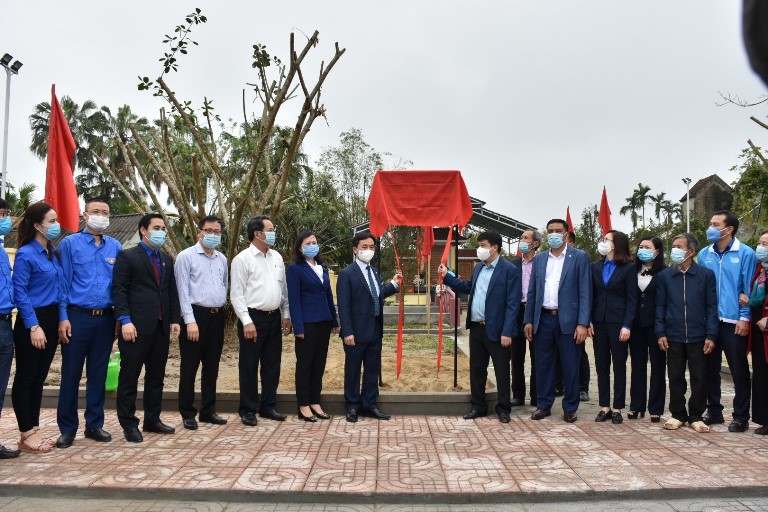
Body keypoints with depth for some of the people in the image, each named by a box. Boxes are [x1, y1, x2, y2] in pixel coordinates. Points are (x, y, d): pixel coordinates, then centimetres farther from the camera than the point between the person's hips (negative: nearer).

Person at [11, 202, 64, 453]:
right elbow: (19, 293, -14)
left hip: (51, 320, 7)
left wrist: (61, 319, 8)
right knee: (25, 378, 3)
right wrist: (33, 327, -18)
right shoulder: (25, 254, -11)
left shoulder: (53, 253, 11)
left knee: (39, 378, 13)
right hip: (31, 322, -7)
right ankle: (26, 435, 11)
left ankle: (34, 430, 22)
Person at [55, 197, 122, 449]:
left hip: (105, 318, 3)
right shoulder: (69, 244, -1)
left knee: (98, 374, 11)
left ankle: (94, 424, 22)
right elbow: (63, 283, -4)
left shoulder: (115, 247, 7)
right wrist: (63, 318, -10)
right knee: (71, 373, 4)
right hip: (77, 317, -3)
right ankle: (68, 428, 16)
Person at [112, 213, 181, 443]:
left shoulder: (167, 259, 17)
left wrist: (175, 319, 8)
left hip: (161, 327, 6)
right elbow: (119, 290, -9)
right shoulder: (127, 256, -3)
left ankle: (152, 420, 22)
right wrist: (125, 321, -17)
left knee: (156, 377, 12)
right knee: (129, 377, 3)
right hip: (137, 327, -6)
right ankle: (129, 424, 12)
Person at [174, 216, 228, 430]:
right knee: (189, 367, 3)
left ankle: (208, 411, 23)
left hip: (217, 316, 6)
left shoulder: (222, 259, 12)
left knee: (212, 366, 12)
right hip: (196, 315, -6)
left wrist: (221, 303, 12)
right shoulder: (186, 256, -6)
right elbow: (183, 291, -11)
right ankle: (188, 414, 13)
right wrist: (190, 321, -16)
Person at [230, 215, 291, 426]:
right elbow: (236, 294, -10)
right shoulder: (242, 259, -8)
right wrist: (247, 322, -15)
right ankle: (248, 410, 16)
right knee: (249, 366, 3)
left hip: (274, 318, 6)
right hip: (253, 317, -6)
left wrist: (286, 315, 11)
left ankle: (268, 406, 24)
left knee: (272, 366, 12)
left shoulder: (277, 257, 11)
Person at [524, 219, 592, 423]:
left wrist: (582, 323, -12)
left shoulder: (579, 257, 0)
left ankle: (570, 408, 18)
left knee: (570, 366, 4)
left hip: (568, 320, -3)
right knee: (543, 365, 9)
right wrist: (528, 320, 6)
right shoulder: (539, 259, 12)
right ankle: (543, 405, 21)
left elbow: (585, 292, -5)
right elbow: (532, 292, 12)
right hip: (543, 319, 3)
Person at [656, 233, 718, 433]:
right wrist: (660, 333, -1)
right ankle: (678, 415, 20)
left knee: (699, 378, 6)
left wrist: (711, 336, -6)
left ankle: (696, 416, 20)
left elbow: (712, 307, 0)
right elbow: (660, 306, 6)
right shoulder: (664, 275, 5)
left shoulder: (706, 274, 0)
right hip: (673, 337, 1)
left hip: (698, 337, -1)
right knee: (675, 378, 8)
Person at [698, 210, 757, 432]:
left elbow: (749, 288, -5)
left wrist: (745, 318, -10)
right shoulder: (704, 254, 7)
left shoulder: (745, 254, -4)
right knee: (710, 368, 11)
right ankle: (714, 411, 25)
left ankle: (741, 417, 16)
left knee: (739, 371, 5)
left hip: (734, 322, -4)